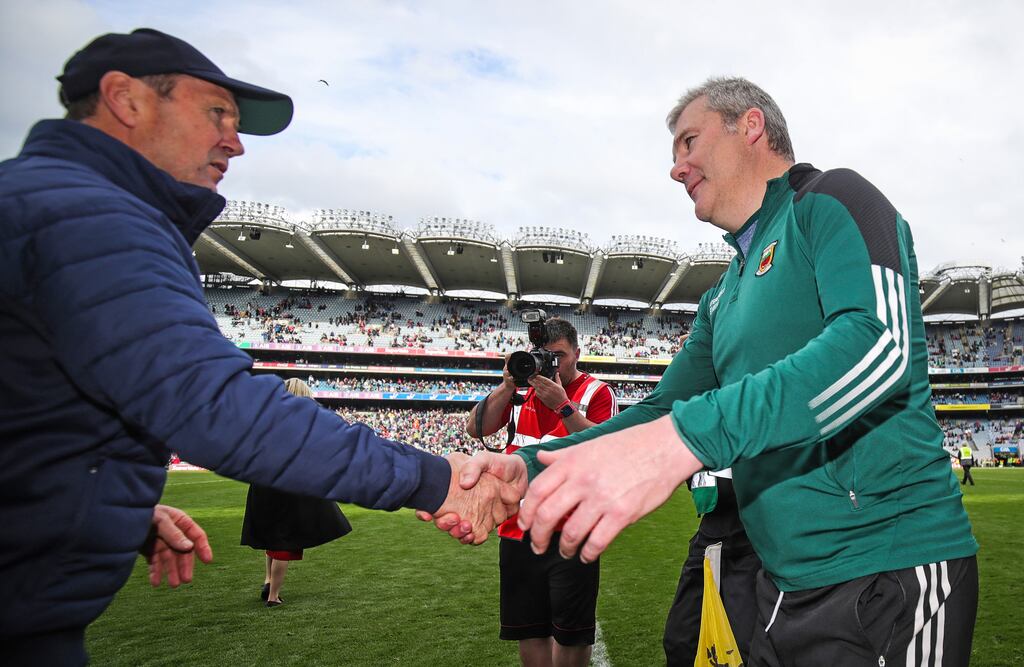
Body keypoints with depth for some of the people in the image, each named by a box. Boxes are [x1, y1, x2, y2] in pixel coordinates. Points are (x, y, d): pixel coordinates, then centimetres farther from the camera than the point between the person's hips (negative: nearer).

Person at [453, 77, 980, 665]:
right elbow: (667, 410, 13)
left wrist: (683, 438, -36)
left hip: (893, 571, -7)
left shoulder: (832, 199, -7)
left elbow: (879, 342, -25)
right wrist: (530, 471, -3)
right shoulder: (723, 300, 15)